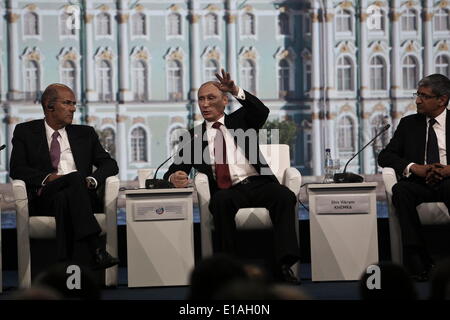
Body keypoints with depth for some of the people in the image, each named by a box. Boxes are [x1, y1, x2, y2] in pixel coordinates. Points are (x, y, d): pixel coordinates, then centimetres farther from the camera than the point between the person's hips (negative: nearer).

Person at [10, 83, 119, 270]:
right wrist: (47, 177, -15)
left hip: (80, 196, 2)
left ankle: (65, 262, -49)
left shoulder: (85, 134, 23)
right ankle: (97, 251, -48)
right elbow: (16, 169, 3)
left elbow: (109, 164, 15)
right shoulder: (25, 132, 16)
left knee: (64, 198, -36)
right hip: (43, 197, -2)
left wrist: (92, 180, -8)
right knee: (75, 177, -34)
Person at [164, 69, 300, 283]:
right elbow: (175, 168, 12)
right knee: (221, 202, -36)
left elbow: (262, 111, -4)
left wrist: (236, 91, -21)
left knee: (284, 196, -31)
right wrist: (174, 177, -15)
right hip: (227, 192, 0)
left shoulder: (239, 120, 18)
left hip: (258, 184, 0)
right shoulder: (195, 136, 18)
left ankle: (283, 263, -35)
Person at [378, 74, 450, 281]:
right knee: (400, 191, -34)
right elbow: (384, 156, 10)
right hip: (418, 183, 2)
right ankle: (418, 260, -38)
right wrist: (415, 168, -8)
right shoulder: (409, 124, 19)